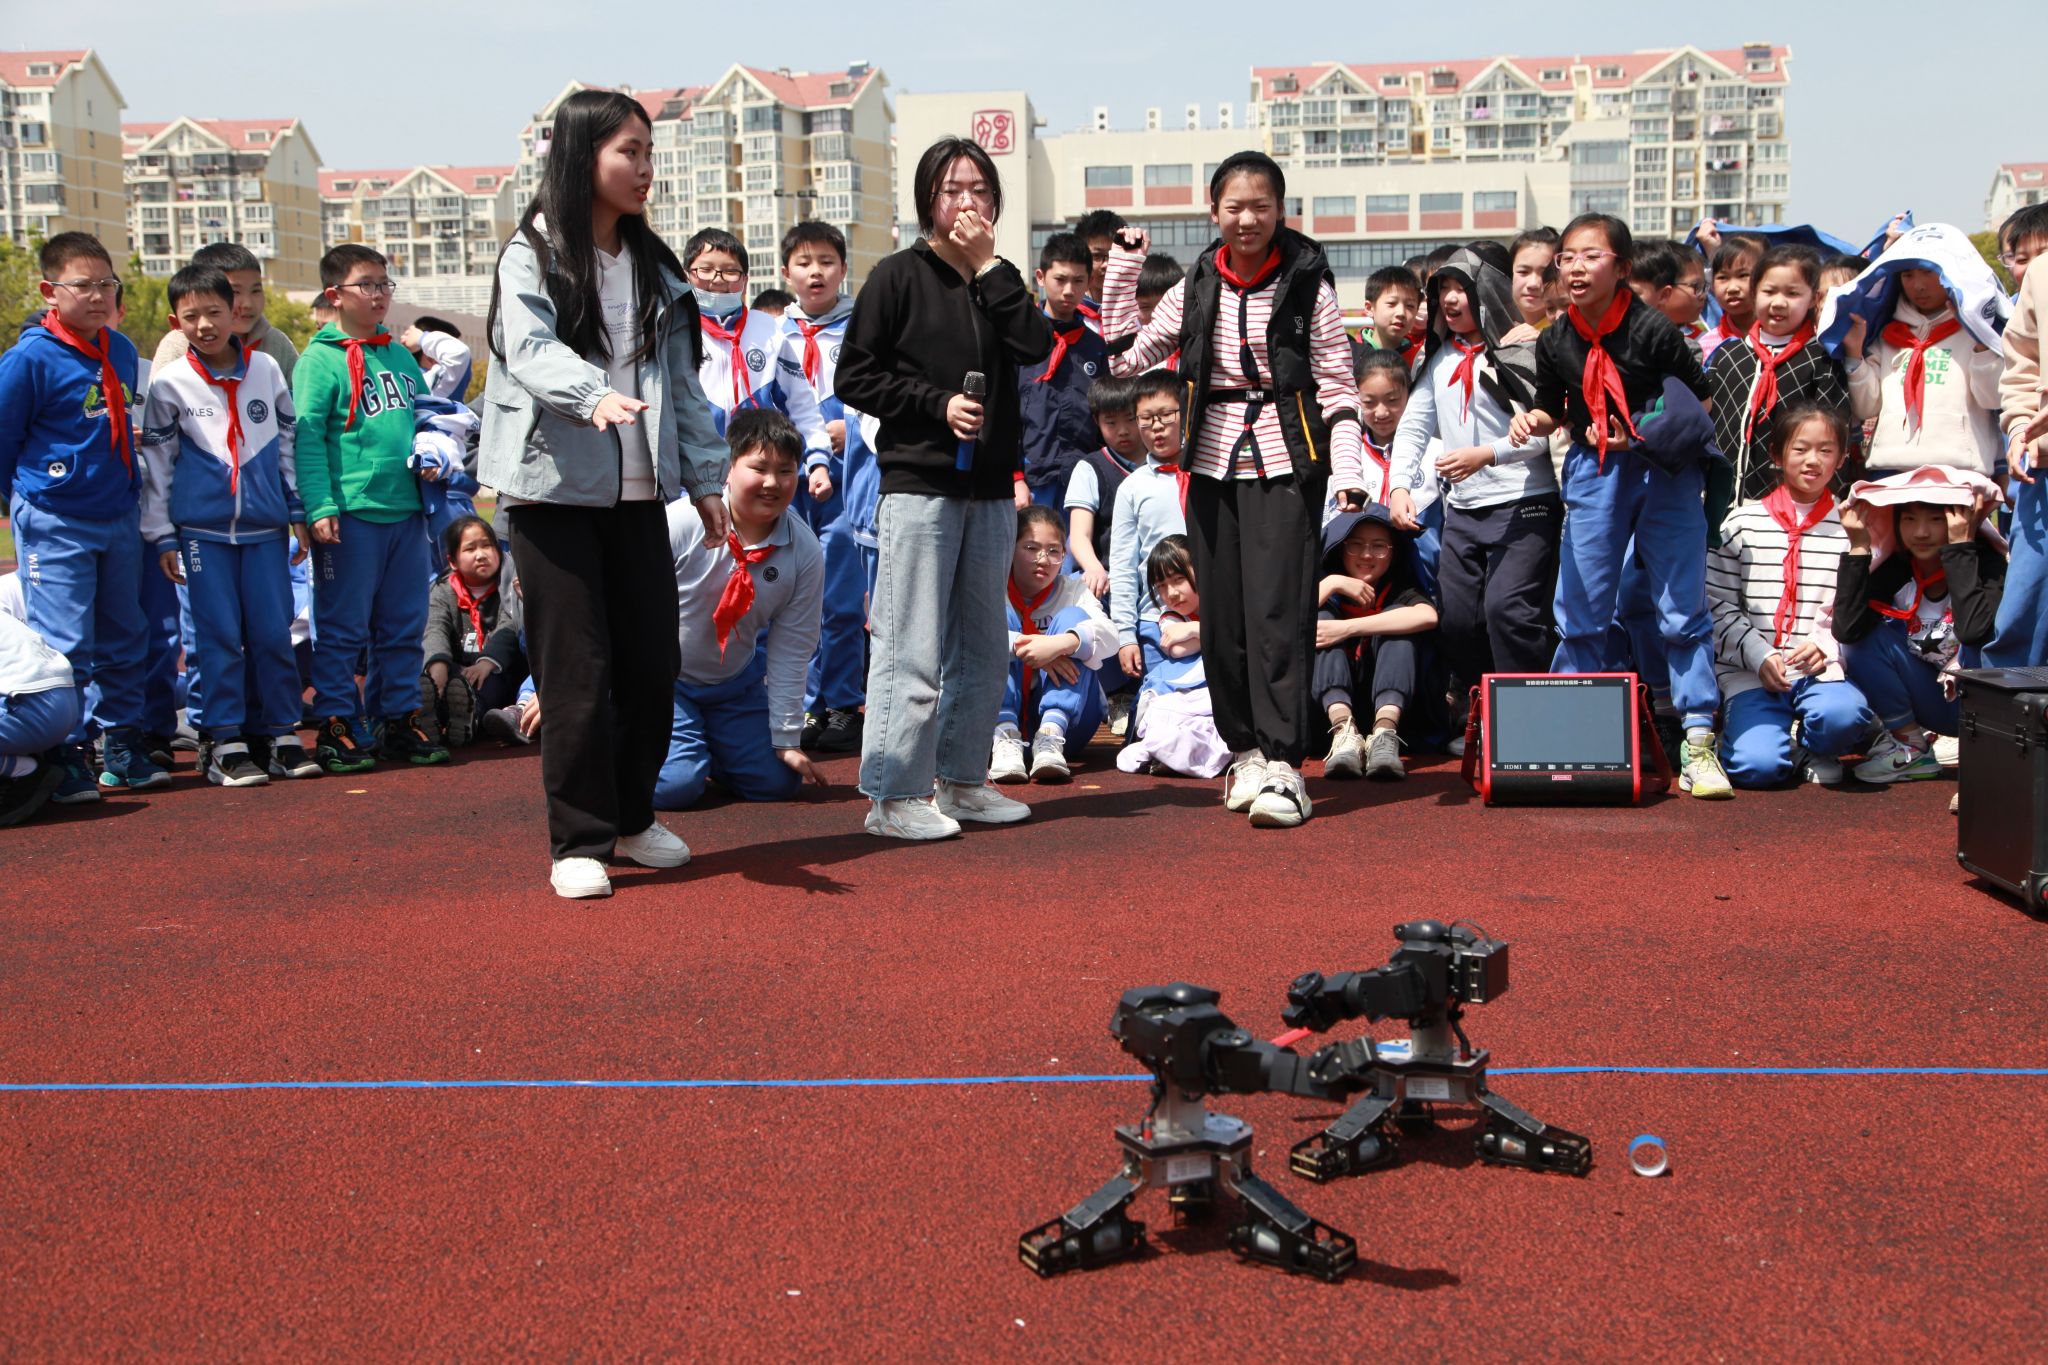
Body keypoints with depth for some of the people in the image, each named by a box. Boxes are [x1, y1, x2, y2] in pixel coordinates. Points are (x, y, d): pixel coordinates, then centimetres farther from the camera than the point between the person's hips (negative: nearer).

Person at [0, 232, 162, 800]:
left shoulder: (122, 352, 6)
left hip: (119, 520, 6)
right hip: (54, 526, -6)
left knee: (125, 640, 13)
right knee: (65, 647, -4)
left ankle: (123, 747, 24)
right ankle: (63, 759, 6)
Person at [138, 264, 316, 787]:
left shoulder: (266, 370, 7)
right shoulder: (170, 383, 2)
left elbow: (289, 444, 13)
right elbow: (156, 464, 4)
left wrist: (299, 513, 10)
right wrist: (160, 536, 2)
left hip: (265, 526, 1)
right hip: (202, 527, -1)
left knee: (273, 632, 1)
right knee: (219, 635, -1)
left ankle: (280, 734, 11)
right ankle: (224, 741, 7)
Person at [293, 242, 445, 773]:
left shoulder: (400, 355, 15)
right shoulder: (320, 360, -4)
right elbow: (307, 437, -10)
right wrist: (319, 507, -17)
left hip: (406, 511, 6)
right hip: (351, 513, -6)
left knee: (404, 626, 11)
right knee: (343, 628, 0)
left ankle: (399, 719, 20)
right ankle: (337, 727, 8)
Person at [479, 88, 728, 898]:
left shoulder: (654, 266, 15)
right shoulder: (532, 255, -3)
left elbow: (682, 381, 16)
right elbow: (530, 349, -20)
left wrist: (706, 478, 11)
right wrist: (593, 397, -40)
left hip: (638, 493, 6)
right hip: (555, 488, -5)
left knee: (653, 663, 6)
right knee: (577, 673, -4)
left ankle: (632, 818, 24)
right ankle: (578, 840, 7)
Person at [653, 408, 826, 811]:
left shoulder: (805, 553, -13)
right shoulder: (680, 523, -24)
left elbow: (790, 651, -6)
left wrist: (786, 740, -4)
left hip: (735, 683, 4)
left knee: (777, 781, -1)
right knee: (674, 785, -21)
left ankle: (706, 749, 26)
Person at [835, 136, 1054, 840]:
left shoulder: (997, 280, 14)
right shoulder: (900, 275, -1)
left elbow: (1035, 345, -5)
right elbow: (855, 376, -4)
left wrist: (989, 265, -5)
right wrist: (939, 404, -12)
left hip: (990, 487, 6)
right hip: (919, 483, -6)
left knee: (983, 645, 10)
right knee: (913, 649, -7)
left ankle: (962, 780, 21)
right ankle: (894, 795, 0)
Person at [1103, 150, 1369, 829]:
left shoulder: (1308, 284, -1)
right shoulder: (1196, 288, 8)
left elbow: (1337, 385, -1)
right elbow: (1124, 358, 6)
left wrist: (1348, 468, -12)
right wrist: (1123, 268, 3)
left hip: (1285, 466, -4)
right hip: (1214, 465, 4)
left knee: (1277, 611, -11)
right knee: (1223, 616, 5)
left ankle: (1283, 764, -10)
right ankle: (1246, 748, 17)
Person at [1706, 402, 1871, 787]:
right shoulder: (1742, 523, 6)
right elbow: (1718, 606, 2)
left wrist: (1825, 646, -12)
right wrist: (1759, 656, -10)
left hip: (1822, 669, 1)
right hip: (1750, 673, -1)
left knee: (1842, 715, -34)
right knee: (1756, 767, -23)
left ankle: (1811, 750, 1)